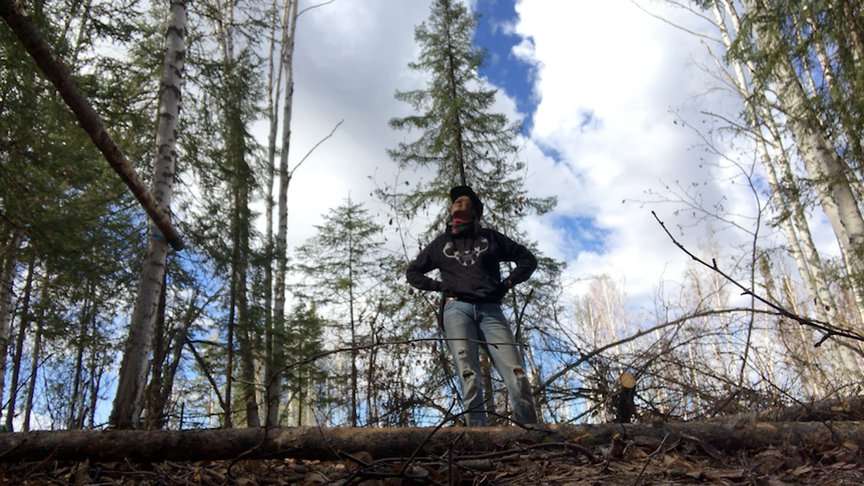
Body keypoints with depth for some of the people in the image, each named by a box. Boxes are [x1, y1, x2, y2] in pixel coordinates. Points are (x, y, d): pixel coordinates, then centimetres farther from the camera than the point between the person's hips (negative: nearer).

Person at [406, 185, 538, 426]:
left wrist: (507, 283, 7)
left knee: (517, 376, -16)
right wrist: (440, 286, 10)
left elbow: (527, 259, 24)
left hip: (490, 310, 0)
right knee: (469, 377, -18)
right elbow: (413, 272, 28)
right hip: (457, 309, 0)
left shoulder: (489, 237, 21)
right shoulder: (441, 243, 22)